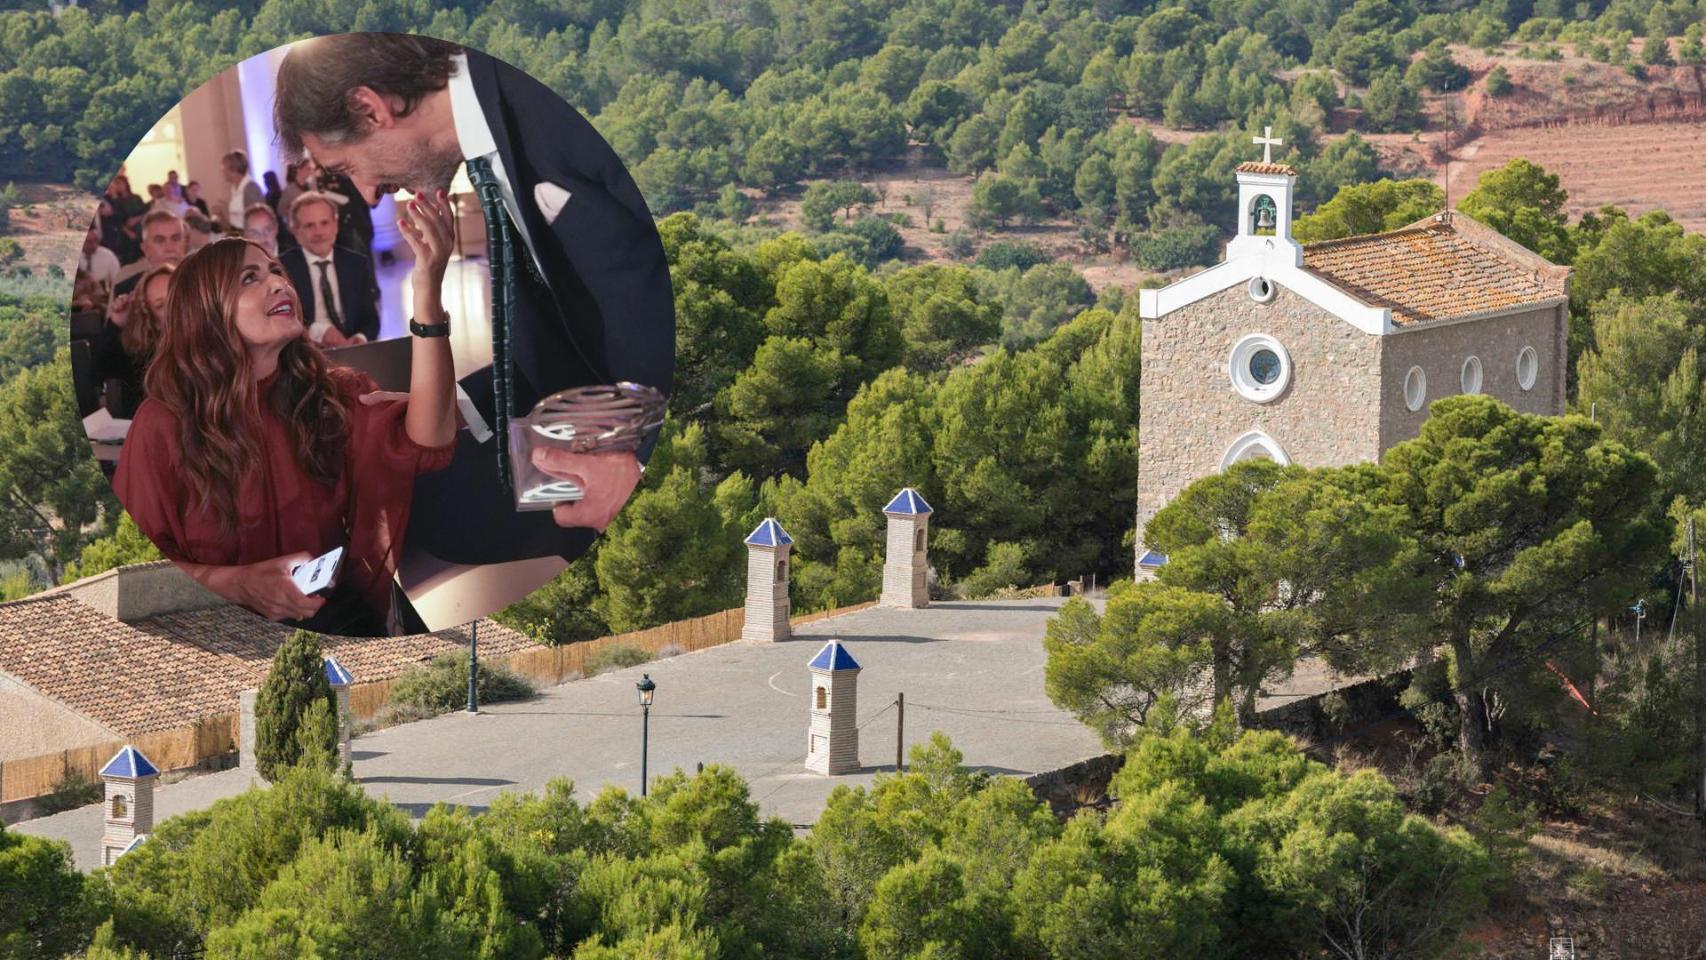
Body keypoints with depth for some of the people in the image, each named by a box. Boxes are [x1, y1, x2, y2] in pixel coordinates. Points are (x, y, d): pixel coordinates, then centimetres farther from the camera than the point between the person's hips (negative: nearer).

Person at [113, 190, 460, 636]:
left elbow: (425, 443, -16)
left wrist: (427, 290, -25)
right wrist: (238, 584, -19)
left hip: (336, 621, 3)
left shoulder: (332, 394, 4)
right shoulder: (164, 423, -4)